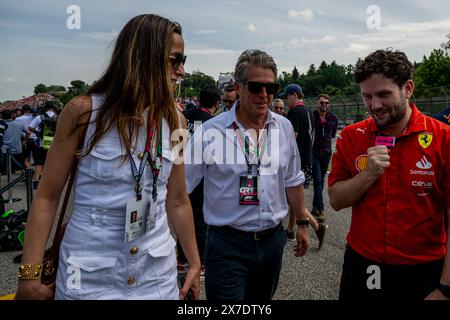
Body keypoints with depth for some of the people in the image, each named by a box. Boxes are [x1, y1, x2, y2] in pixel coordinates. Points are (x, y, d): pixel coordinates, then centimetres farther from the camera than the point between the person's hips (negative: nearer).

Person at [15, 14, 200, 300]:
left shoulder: (173, 119, -1)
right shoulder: (84, 111, -11)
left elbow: (177, 201, 5)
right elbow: (47, 196, -6)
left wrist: (195, 262, 9)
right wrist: (29, 274, -11)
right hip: (90, 275, -2)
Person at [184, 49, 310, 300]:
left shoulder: (284, 128, 2)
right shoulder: (210, 133, -13)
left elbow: (293, 181, 13)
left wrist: (302, 223, 17)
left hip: (273, 239, 5)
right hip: (228, 244, -4)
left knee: (262, 298, 21)